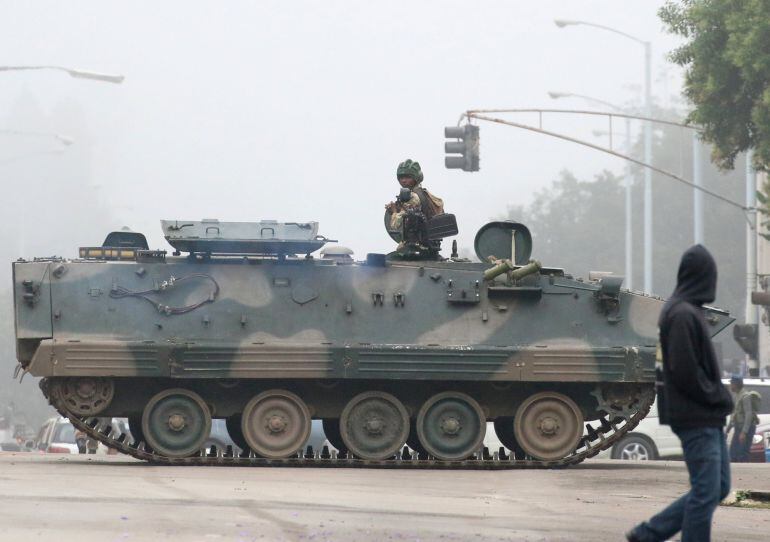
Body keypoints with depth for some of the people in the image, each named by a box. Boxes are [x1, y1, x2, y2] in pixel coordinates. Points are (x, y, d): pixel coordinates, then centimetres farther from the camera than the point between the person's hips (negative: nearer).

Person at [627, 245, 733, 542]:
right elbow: (685, 372, -21)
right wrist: (720, 397, -11)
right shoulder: (683, 314, -17)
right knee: (707, 492, -5)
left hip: (707, 418, 10)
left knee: (719, 487, 13)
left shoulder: (689, 311, 13)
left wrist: (719, 396, 6)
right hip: (696, 417, -10)